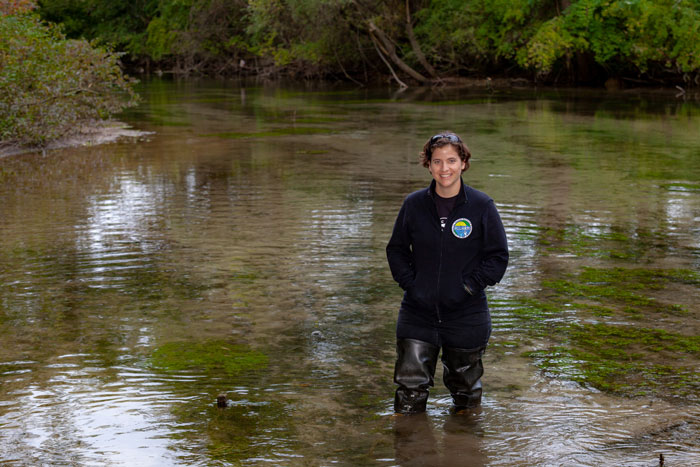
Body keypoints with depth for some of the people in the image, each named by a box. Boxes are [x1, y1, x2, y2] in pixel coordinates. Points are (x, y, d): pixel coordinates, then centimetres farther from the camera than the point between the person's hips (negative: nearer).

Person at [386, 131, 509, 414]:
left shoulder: (481, 206, -6)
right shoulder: (414, 205, 0)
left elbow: (498, 256, -2)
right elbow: (396, 249, 10)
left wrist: (469, 286, -10)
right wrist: (409, 283, -3)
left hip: (466, 314, -1)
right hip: (418, 312, 1)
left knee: (466, 389, 16)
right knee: (410, 385, -1)